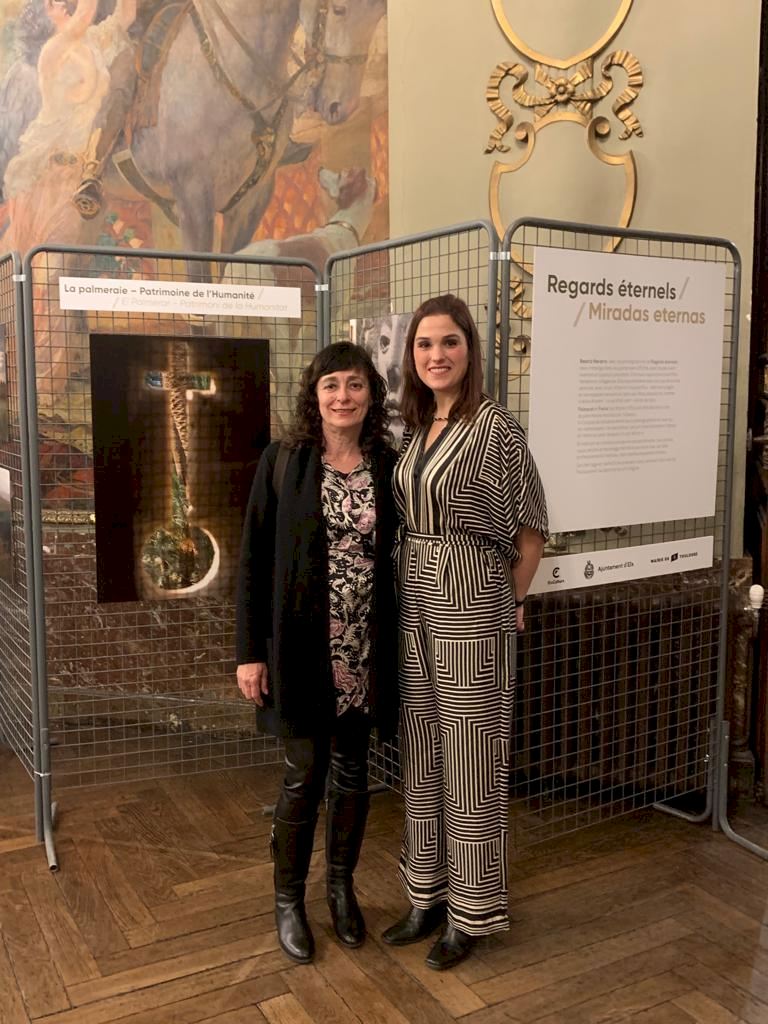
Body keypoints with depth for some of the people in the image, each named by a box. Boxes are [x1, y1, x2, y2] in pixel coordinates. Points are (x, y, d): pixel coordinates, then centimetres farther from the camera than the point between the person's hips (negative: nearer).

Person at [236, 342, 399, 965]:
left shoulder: (389, 466, 1)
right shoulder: (282, 462, -4)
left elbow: (398, 553, 6)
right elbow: (254, 559, -3)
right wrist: (250, 651, -7)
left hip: (365, 649, 2)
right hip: (301, 646, -2)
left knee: (352, 770, 14)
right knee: (305, 774, 6)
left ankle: (342, 888, 35)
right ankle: (289, 900, 26)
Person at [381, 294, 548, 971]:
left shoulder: (495, 425, -11)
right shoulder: (417, 429, 9)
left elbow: (532, 524, -6)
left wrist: (513, 598, -1)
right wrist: (411, 581, 10)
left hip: (471, 601, -7)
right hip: (414, 597, 7)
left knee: (469, 756, 4)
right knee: (421, 754, 15)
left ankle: (472, 910, 22)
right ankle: (430, 895, 32)